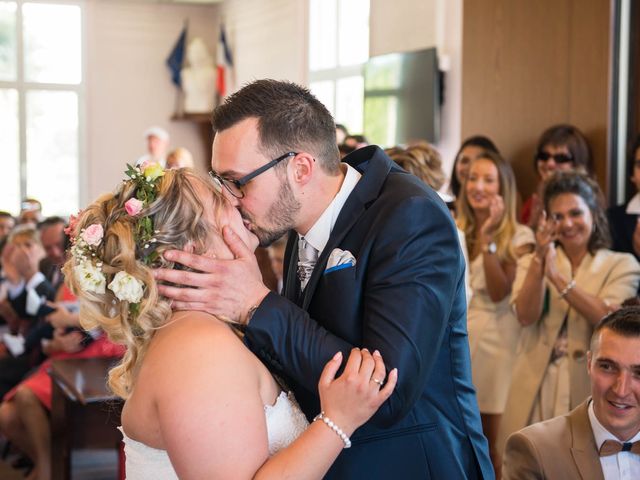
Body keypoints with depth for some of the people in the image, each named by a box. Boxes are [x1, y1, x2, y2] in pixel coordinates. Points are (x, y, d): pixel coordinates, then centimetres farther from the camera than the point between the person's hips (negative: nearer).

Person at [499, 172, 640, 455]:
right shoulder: (531, 263, 9)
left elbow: (608, 319, -15)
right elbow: (526, 316, -8)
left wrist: (558, 276, -21)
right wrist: (539, 259, -19)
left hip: (590, 386, -1)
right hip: (536, 389, 2)